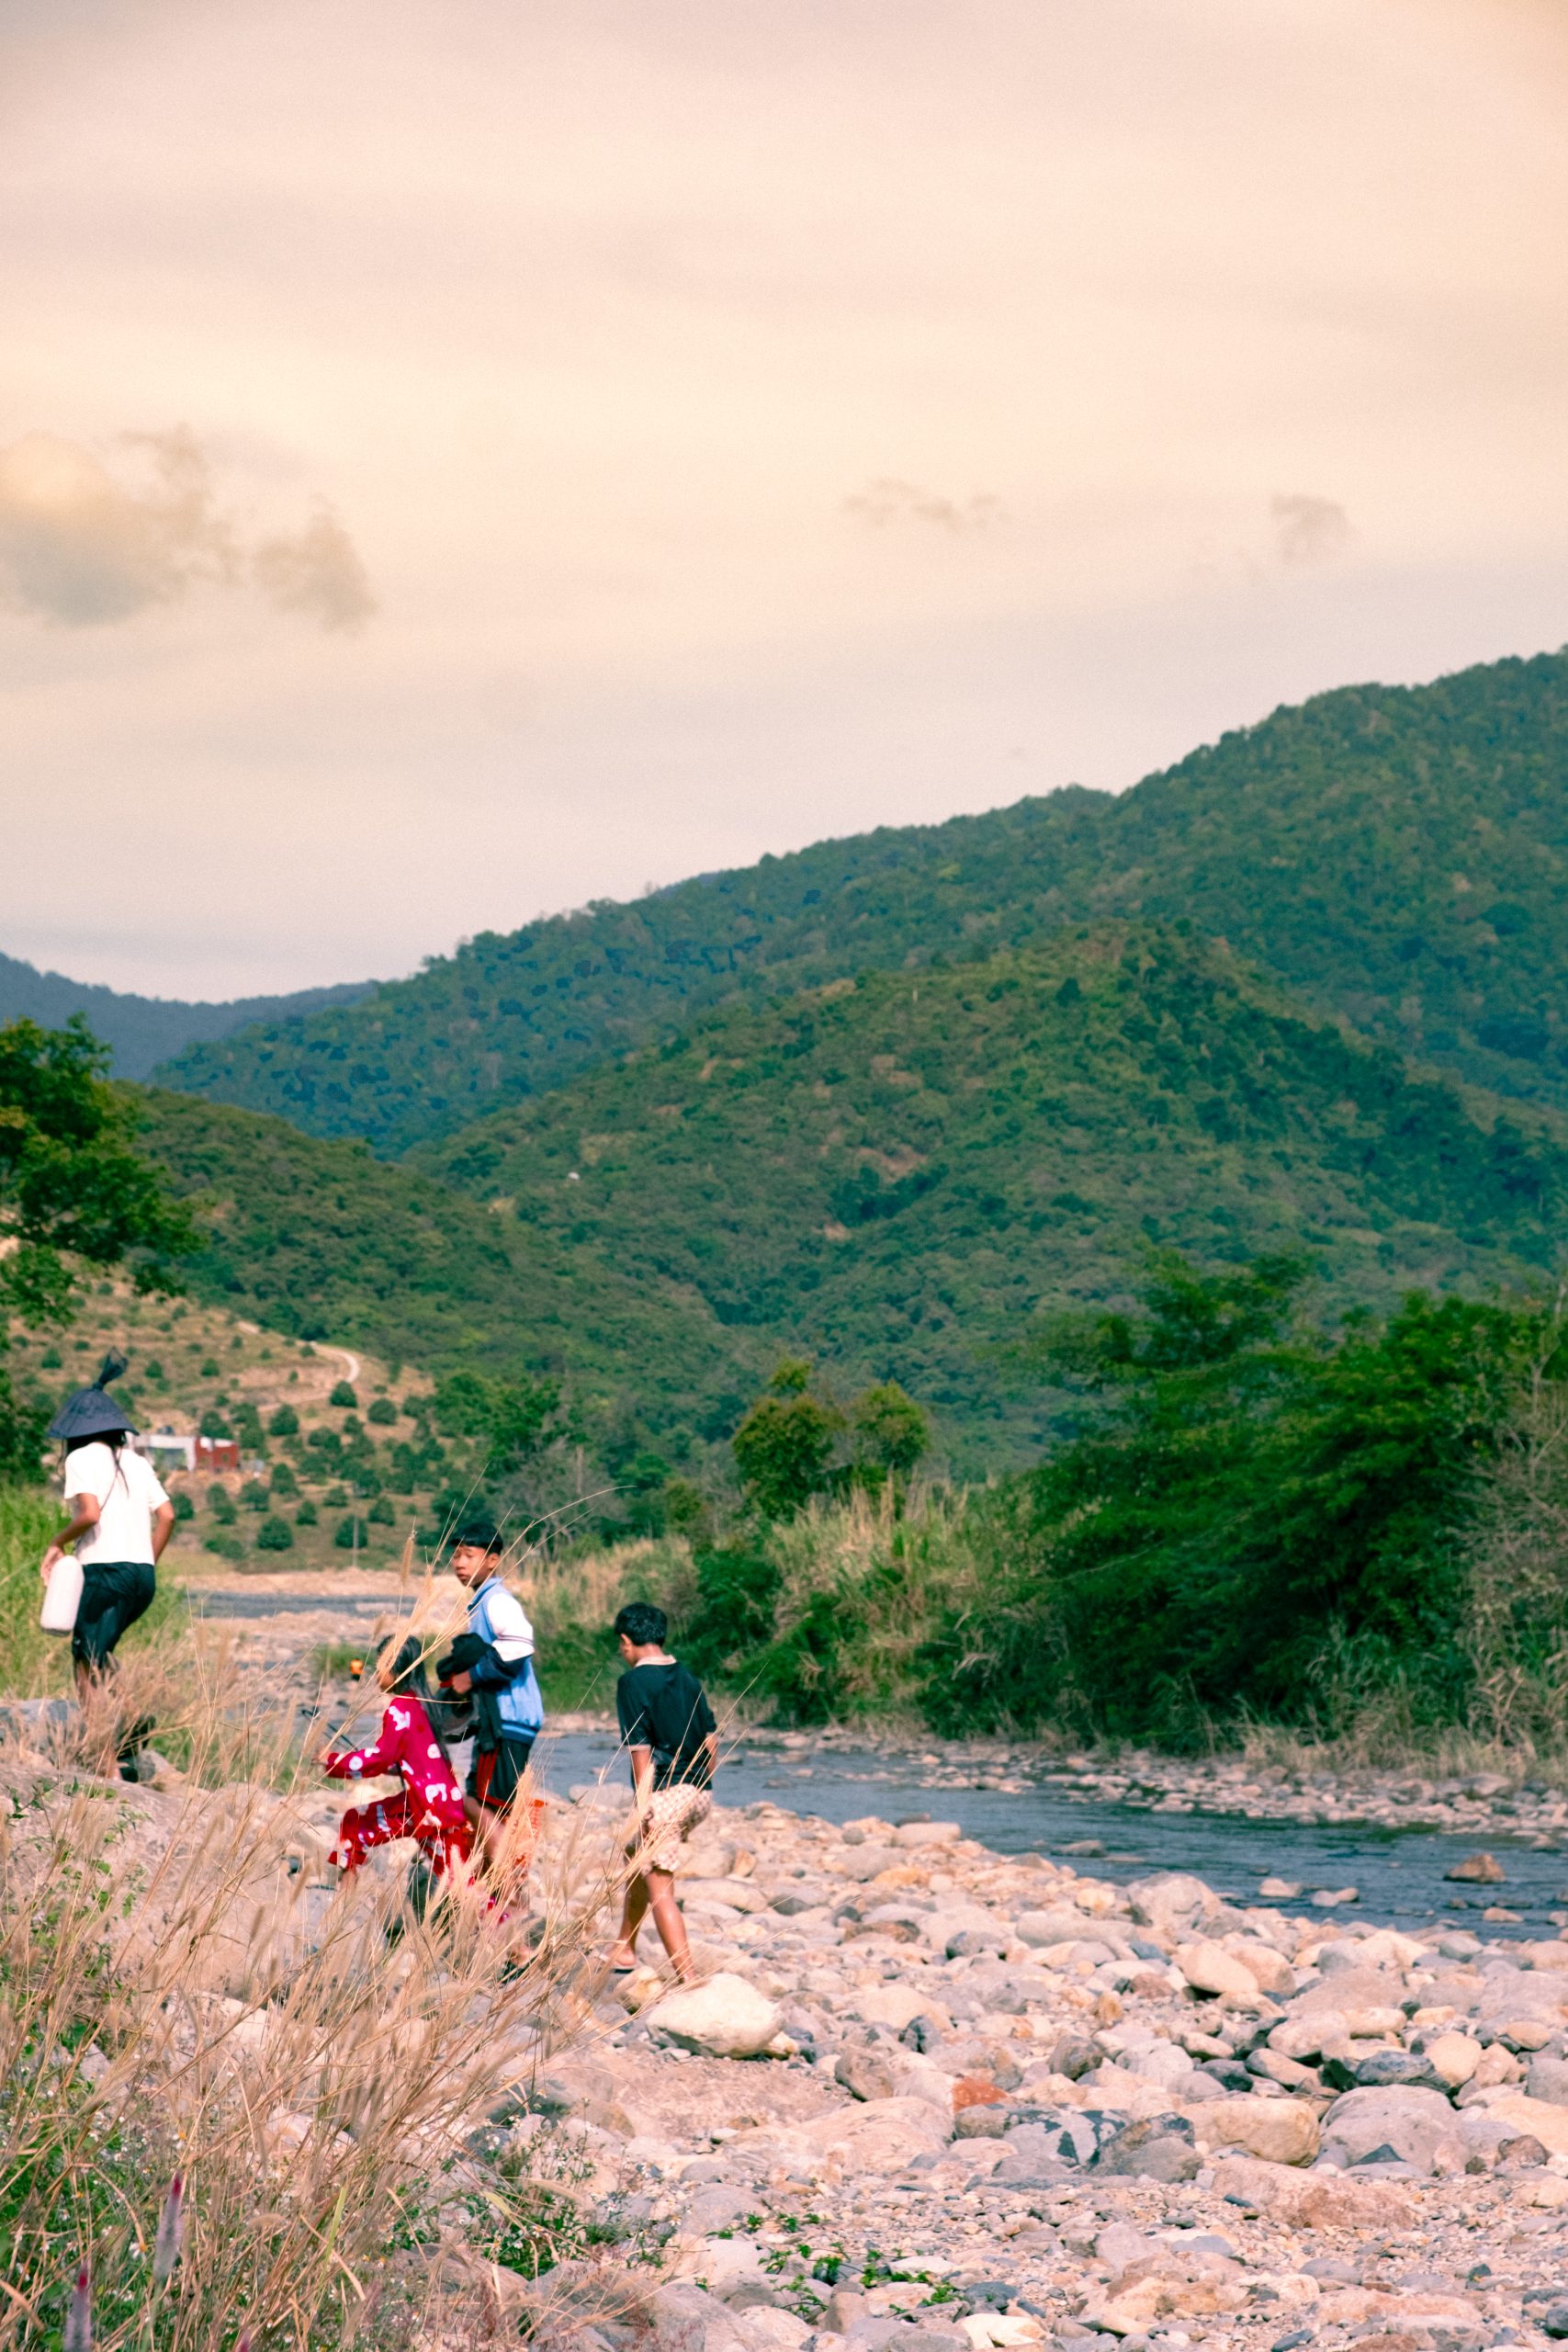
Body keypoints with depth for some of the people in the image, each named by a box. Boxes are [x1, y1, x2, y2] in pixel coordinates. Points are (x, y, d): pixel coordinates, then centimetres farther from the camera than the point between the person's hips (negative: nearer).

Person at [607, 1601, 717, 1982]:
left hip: (664, 1794, -8)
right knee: (636, 1860, 26)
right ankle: (624, 1952, 35)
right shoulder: (687, 1677, 10)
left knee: (660, 1889, -3)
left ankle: (686, 1979, -9)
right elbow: (711, 1738, 12)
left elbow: (641, 1749, -15)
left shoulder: (634, 1682, -10)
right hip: (699, 1794, 8)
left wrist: (644, 1807, -13)